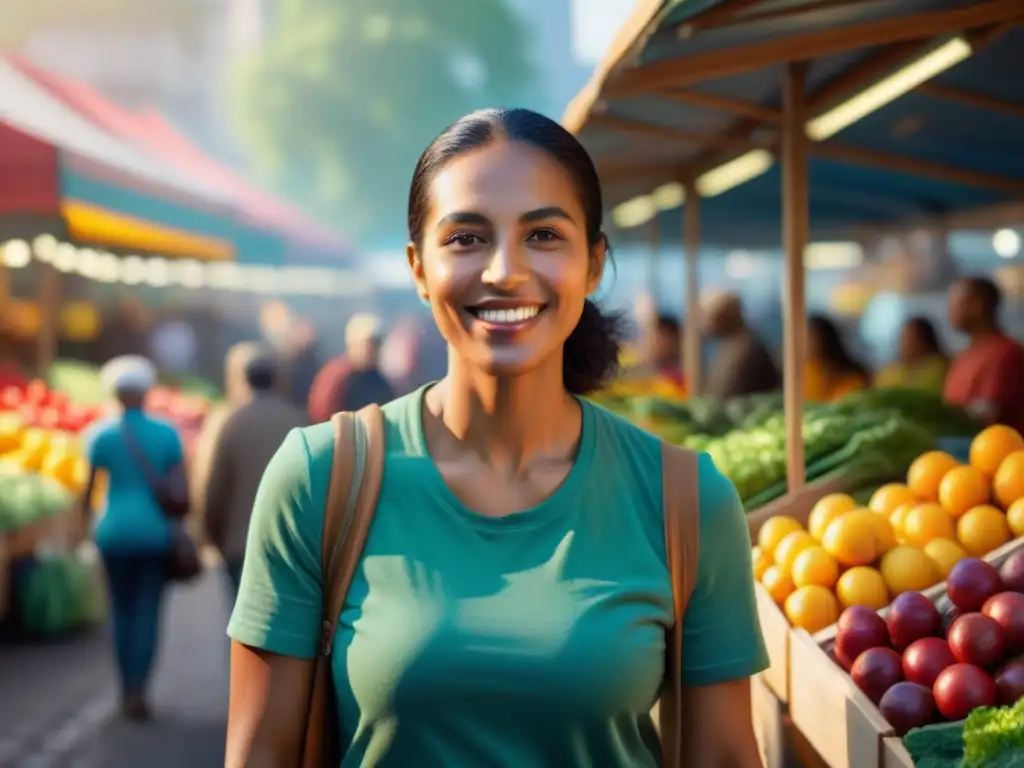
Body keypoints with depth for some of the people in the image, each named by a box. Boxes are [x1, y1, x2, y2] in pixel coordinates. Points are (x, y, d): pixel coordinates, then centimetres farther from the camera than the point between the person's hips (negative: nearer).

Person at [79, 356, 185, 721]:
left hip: (115, 530, 1)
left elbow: (89, 486, -3)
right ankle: (138, 690, -11)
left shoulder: (102, 434, -4)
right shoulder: (166, 433, -2)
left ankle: (127, 690, 16)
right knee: (148, 611, 1)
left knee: (121, 610, 12)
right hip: (155, 531, -1)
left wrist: (83, 514, 10)